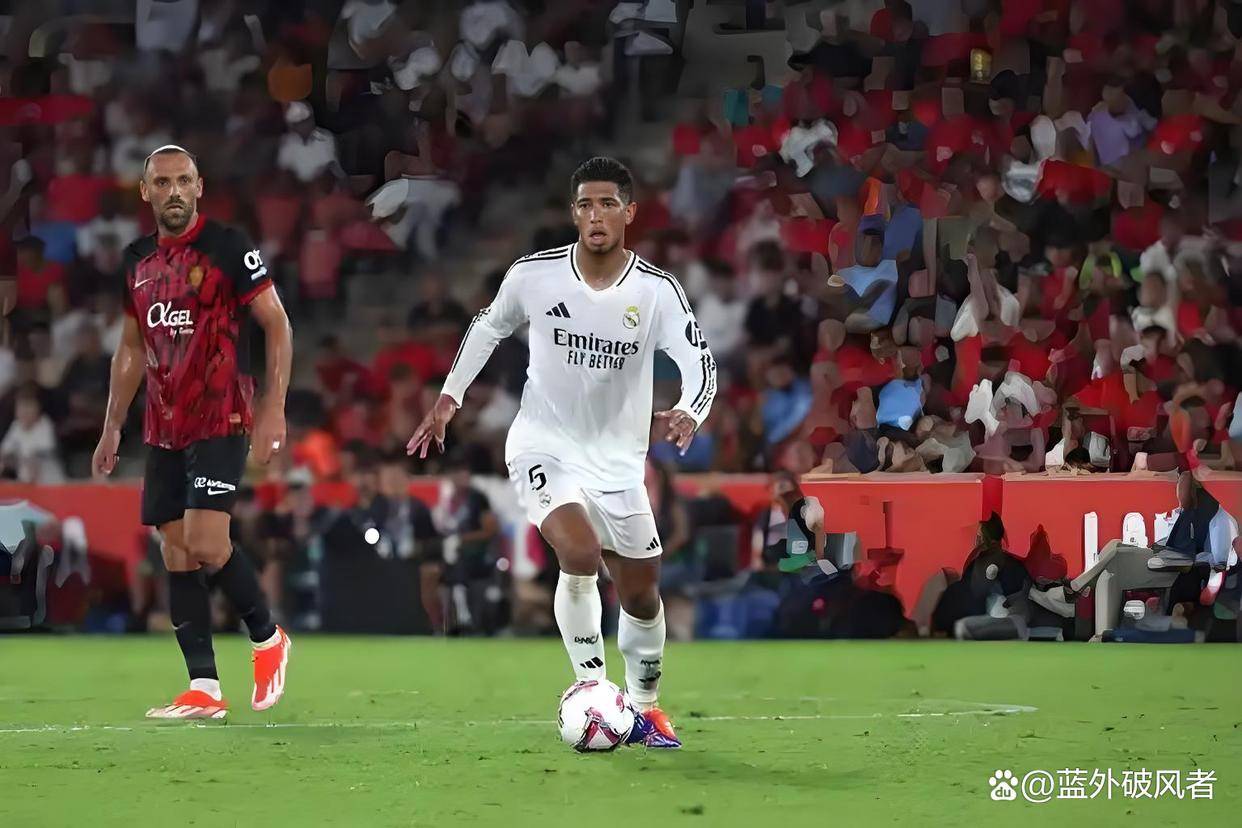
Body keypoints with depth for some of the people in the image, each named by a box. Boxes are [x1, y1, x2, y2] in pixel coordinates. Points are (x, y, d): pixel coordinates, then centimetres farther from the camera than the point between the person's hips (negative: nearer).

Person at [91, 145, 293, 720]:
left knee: (206, 545, -17)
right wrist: (112, 427, 17)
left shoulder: (227, 247, -7)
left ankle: (267, 638, 7)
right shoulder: (137, 260, 12)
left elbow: (277, 324, -6)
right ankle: (204, 690, 3)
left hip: (221, 420, -7)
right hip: (163, 429, 7)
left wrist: (274, 409, -13)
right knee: (176, 553, 1)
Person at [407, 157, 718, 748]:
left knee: (642, 593, 8)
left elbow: (699, 361, -17)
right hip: (543, 446, -2)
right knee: (580, 554, -27)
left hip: (618, 460, 2)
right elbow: (488, 327, 11)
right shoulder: (533, 275, -8)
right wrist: (449, 398, 10)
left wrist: (689, 412, -38)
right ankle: (590, 685, -14)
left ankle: (644, 705, 31)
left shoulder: (656, 291, -11)